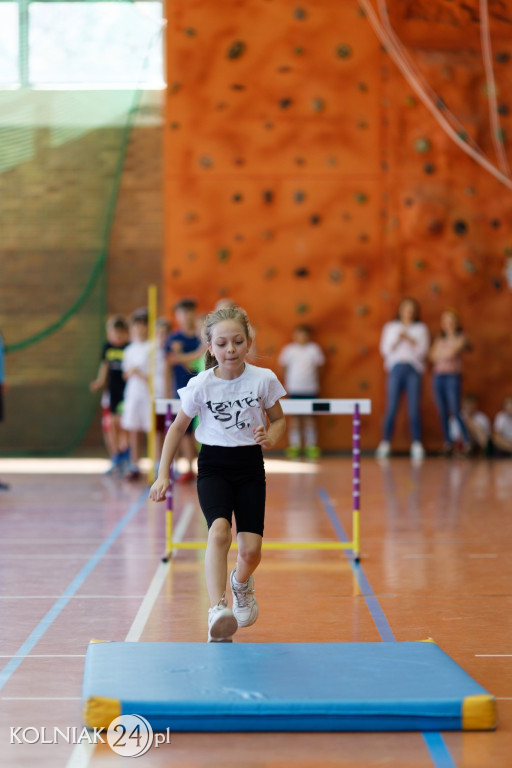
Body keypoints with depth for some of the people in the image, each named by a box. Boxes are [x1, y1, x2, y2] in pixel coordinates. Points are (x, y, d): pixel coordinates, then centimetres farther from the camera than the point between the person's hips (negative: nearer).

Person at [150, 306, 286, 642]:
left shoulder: (263, 379, -7)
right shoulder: (200, 385, -8)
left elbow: (279, 419, 9)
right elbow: (179, 427, 5)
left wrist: (270, 437, -14)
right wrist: (163, 474, 1)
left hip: (250, 466, 1)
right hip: (213, 466, -1)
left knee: (251, 549, -7)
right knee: (219, 531, -28)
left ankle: (241, 582, 31)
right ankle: (218, 612, -35)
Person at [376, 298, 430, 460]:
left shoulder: (421, 328, 13)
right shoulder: (390, 327, 15)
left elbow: (422, 350, 2)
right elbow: (385, 350, 8)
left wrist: (409, 339, -8)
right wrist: (397, 340, -7)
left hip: (414, 369, 0)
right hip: (396, 368, 0)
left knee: (414, 408, -6)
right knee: (391, 408, -6)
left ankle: (417, 445, -4)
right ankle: (385, 444, -3)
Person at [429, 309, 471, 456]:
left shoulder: (461, 338, 3)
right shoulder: (439, 338, 16)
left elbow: (452, 352, -11)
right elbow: (432, 356, 6)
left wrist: (440, 353, 3)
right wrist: (447, 353, -2)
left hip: (453, 376, -5)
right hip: (438, 376, 5)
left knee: (455, 411, -13)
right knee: (442, 412, 1)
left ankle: (467, 442, -6)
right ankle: (447, 443, 4)